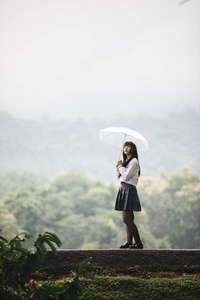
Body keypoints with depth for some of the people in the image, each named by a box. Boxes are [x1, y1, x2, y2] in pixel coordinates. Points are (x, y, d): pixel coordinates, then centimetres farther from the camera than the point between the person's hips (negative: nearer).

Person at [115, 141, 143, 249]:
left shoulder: (133, 161, -8)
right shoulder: (126, 161, 19)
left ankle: (138, 242, -11)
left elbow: (126, 176, -17)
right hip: (123, 189, 9)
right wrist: (118, 167, 3)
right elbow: (119, 177, 19)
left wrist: (120, 166, -4)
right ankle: (129, 242, 7)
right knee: (128, 219, 7)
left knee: (127, 219, -13)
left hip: (129, 190, -9)